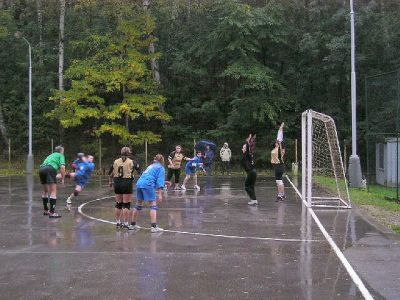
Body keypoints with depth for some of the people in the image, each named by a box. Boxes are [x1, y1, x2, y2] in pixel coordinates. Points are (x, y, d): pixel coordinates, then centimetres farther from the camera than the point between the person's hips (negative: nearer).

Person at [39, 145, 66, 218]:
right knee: (53, 192, -7)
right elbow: (62, 167, -1)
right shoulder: (60, 155, 16)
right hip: (50, 169, -7)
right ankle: (52, 213, -15)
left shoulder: (51, 155, 36)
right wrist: (63, 178, 4)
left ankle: (46, 210, 27)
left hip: (41, 169, 7)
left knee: (45, 191, 20)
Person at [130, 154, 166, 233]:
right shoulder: (161, 168, 9)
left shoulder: (151, 166, 30)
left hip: (139, 183, 7)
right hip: (148, 185, -7)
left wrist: (163, 182, 49)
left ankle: (133, 225, 27)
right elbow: (160, 181, -3)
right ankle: (154, 227, -11)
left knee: (138, 205, 18)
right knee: (153, 205, -4)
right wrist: (160, 194, -7)